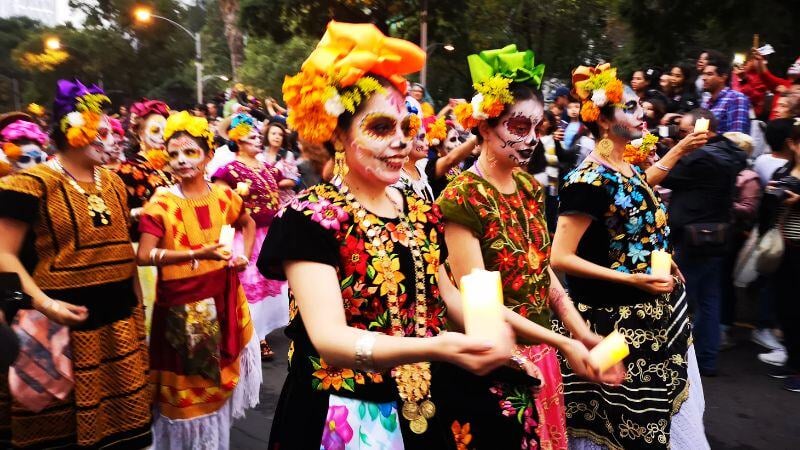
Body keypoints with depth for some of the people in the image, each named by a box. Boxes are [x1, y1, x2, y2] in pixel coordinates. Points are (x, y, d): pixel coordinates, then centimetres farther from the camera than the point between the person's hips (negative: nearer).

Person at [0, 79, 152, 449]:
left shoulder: (113, 182, 10)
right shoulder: (33, 183, -11)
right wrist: (43, 304, -25)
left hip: (119, 318, 6)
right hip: (65, 319, -6)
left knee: (120, 414, 15)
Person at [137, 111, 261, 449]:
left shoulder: (223, 195, 1)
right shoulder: (161, 203, -10)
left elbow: (248, 223, 21)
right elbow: (144, 256, -17)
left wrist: (245, 255, 5)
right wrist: (197, 253, -25)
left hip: (222, 296, 4)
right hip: (181, 302, -4)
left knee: (220, 371, 16)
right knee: (187, 379, 7)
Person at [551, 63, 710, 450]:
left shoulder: (627, 168, 6)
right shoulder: (590, 180, -22)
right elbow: (560, 258, -24)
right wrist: (631, 280, -24)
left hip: (655, 316, 9)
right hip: (615, 322, -9)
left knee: (659, 416, 20)